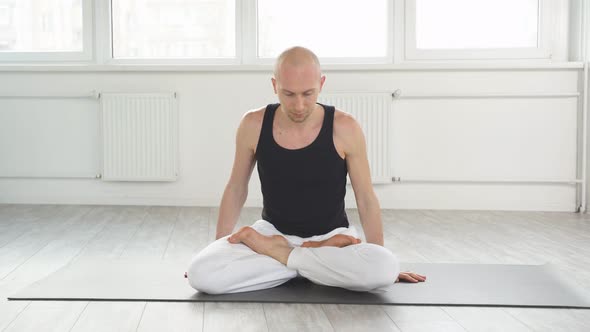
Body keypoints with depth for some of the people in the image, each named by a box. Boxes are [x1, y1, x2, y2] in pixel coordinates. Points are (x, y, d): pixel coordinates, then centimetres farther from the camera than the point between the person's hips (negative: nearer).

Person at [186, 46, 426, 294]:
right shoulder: (253, 126, -11)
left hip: (331, 236, 0)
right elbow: (236, 189, 3)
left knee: (385, 270, -35)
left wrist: (382, 263, -2)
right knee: (201, 274, -27)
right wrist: (219, 250, 6)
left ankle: (277, 253, -13)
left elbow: (366, 199, -6)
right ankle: (318, 261, -12)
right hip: (273, 231, 1)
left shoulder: (344, 129, -15)